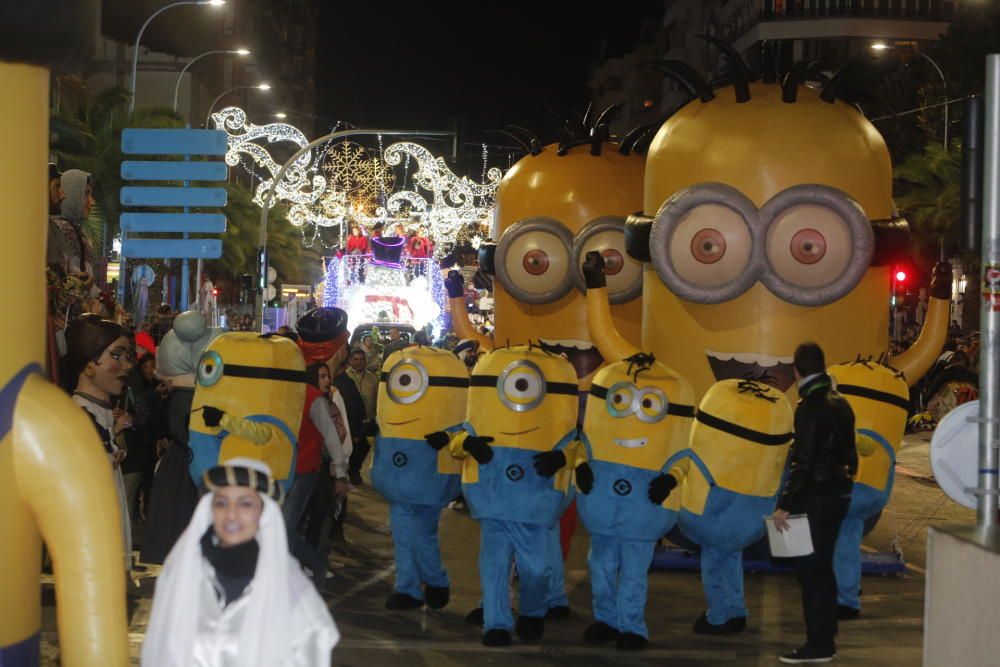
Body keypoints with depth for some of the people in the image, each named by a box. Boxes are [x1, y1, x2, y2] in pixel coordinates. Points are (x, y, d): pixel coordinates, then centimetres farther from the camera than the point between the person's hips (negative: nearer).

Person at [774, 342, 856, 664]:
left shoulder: (810, 407, -16)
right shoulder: (840, 403, 10)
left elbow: (803, 461, -21)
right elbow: (849, 453, 15)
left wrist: (785, 504, -20)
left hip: (816, 497, -9)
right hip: (838, 493, 9)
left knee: (811, 568, -3)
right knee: (822, 567, 16)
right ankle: (825, 639, 23)